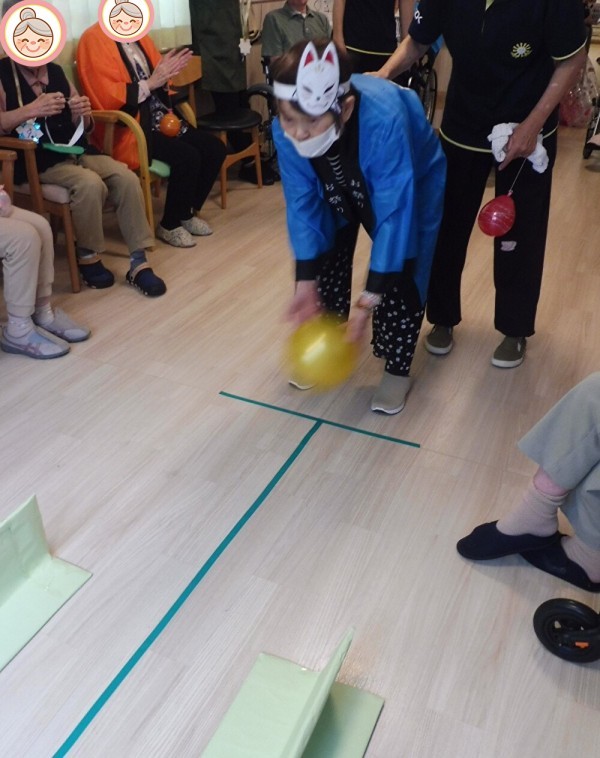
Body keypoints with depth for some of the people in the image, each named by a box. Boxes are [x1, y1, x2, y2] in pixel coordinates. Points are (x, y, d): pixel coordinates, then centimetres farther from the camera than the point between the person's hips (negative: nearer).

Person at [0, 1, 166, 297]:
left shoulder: (56, 71, 14)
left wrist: (84, 113, -5)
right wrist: (31, 110, -27)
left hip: (75, 151, 5)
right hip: (37, 161, -5)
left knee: (127, 177, -19)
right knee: (90, 184, -32)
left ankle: (138, 263, -17)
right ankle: (88, 257, -10)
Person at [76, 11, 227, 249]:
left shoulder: (139, 36, 13)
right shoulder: (95, 39, -10)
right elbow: (107, 98, -18)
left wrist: (166, 74, -5)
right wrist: (151, 83, -18)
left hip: (159, 119, 8)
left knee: (215, 148, -6)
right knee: (188, 157, -26)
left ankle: (187, 212, 10)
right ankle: (169, 225, -6)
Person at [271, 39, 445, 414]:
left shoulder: (385, 121, -44)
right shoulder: (286, 128, -31)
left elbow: (394, 213, -39)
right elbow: (303, 203, -21)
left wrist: (370, 298, -38)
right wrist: (307, 282, -24)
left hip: (413, 180, -4)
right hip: (340, 186, 4)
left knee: (400, 274, -10)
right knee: (325, 261, 2)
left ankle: (397, 369, 9)